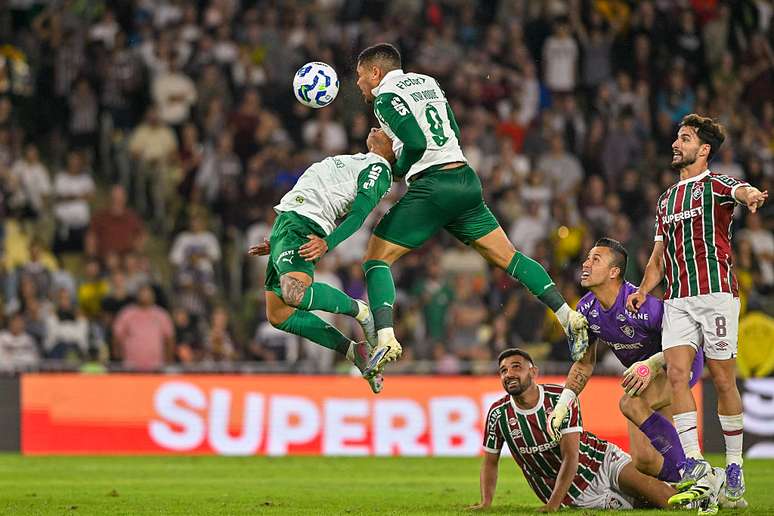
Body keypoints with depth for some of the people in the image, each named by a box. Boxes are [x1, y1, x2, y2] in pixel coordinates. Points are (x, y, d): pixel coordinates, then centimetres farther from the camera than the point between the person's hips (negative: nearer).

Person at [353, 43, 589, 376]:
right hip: (466, 179, 7)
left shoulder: (386, 96, -3)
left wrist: (396, 167, 4)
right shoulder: (428, 83, 20)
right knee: (507, 257, 12)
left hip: (432, 185, -7)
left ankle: (385, 337, -19)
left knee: (376, 260, 0)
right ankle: (568, 316, 3)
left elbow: (416, 142, -15)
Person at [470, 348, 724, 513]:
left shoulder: (560, 398, -16)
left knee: (639, 480, -28)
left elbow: (570, 457, -19)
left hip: (601, 460, 0)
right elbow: (490, 461, 7)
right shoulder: (499, 414, -9)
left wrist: (553, 504, -27)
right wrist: (486, 503, -8)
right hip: (577, 494, 0)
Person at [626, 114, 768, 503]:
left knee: (723, 379, -3)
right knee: (676, 373, -10)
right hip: (677, 297, 6)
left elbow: (741, 190, -23)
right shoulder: (667, 199, 23)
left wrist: (751, 196, -49)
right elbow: (659, 255, 26)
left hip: (716, 292, -6)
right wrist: (644, 290, 8)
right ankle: (693, 460, -12)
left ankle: (735, 465, 7)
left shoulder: (716, 184, 1)